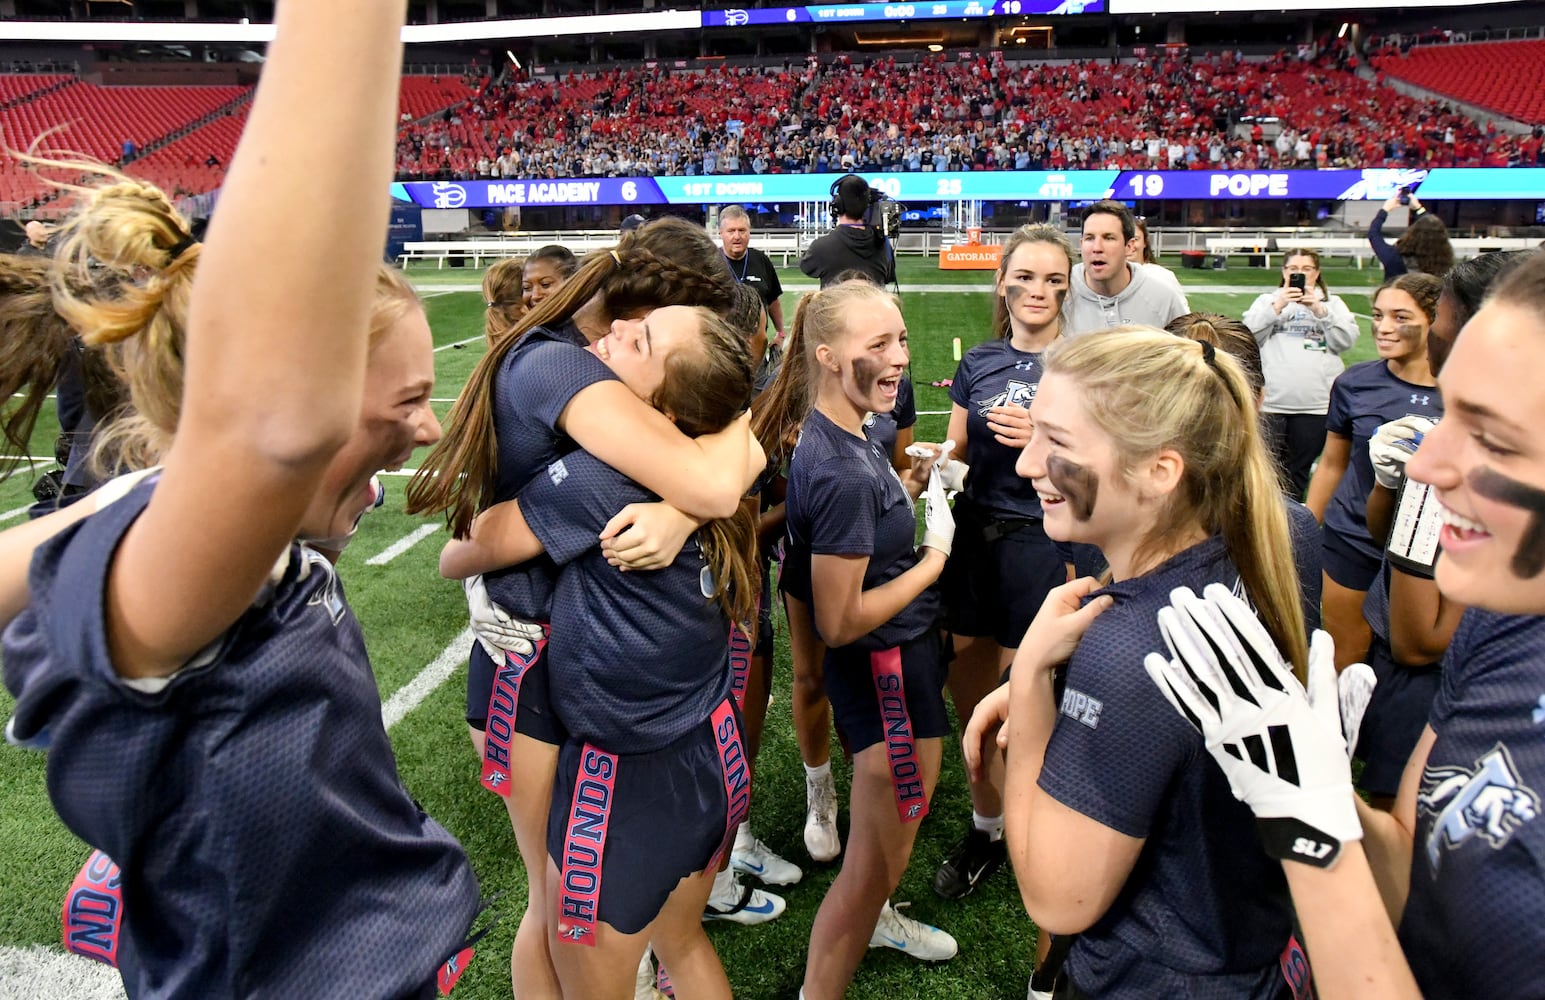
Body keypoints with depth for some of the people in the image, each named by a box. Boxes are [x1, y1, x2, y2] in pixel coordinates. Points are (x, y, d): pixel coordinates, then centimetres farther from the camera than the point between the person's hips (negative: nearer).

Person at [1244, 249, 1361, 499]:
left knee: (1298, 471, 8)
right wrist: (1277, 307, -11)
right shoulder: (1267, 300, 14)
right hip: (1270, 402, -1)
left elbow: (1346, 340, 0)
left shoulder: (1332, 303, 15)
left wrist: (1319, 310, -10)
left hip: (1315, 405, 1)